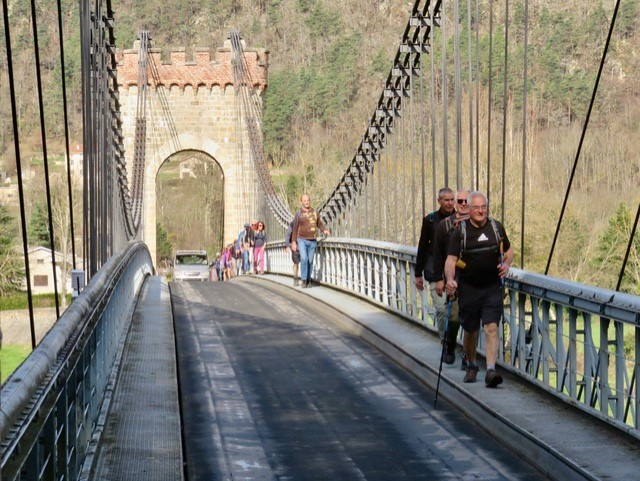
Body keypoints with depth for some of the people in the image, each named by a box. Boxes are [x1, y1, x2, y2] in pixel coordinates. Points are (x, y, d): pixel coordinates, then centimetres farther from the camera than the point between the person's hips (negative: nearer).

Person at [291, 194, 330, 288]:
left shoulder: (314, 212, 8)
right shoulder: (298, 214, -1)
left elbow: (320, 224, 15)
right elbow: (295, 229, -1)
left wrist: (324, 230, -7)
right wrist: (293, 242, -6)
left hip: (312, 241, 3)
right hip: (302, 240, -3)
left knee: (310, 261, 4)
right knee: (304, 259, -19)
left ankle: (308, 279, 16)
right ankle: (304, 280, -13)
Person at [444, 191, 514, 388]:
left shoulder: (496, 227, 4)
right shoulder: (460, 231, -6)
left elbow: (509, 250, 18)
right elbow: (451, 260, -11)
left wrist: (506, 264, -4)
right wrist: (450, 280, -29)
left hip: (492, 287, 1)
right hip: (468, 288, -1)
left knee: (491, 328, -13)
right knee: (470, 331, 10)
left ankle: (491, 371, -19)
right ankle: (471, 366, 33)